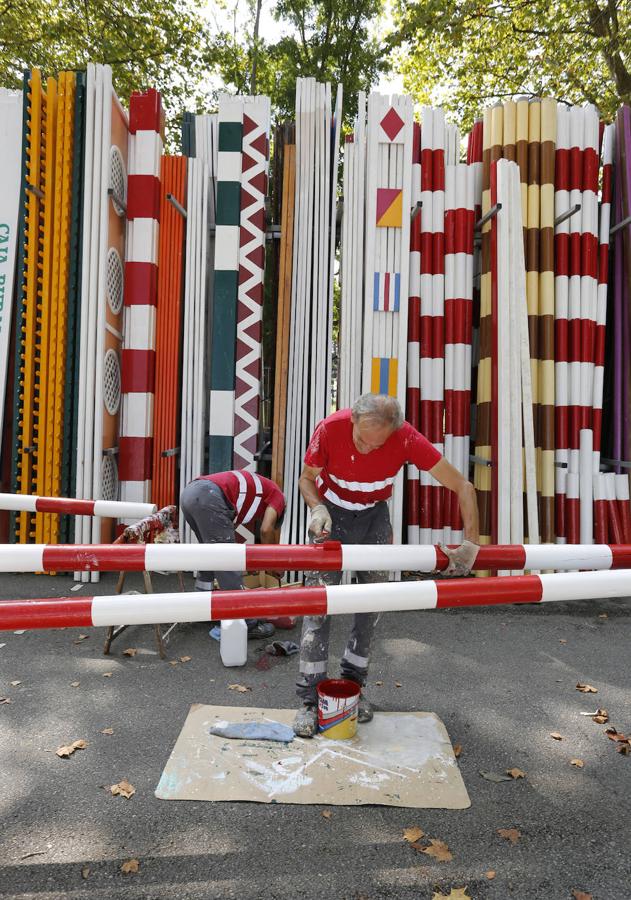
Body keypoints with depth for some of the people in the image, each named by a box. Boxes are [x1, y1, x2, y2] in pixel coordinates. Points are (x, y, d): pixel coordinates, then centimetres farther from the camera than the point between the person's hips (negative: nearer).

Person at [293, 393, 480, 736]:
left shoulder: (406, 438, -29)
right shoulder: (330, 428, -29)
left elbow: (463, 487, -24)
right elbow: (306, 479, -12)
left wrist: (471, 543, -28)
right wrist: (317, 508, -32)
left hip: (374, 516, 2)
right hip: (332, 513, -1)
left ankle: (353, 685, 21)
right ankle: (309, 698, 1)